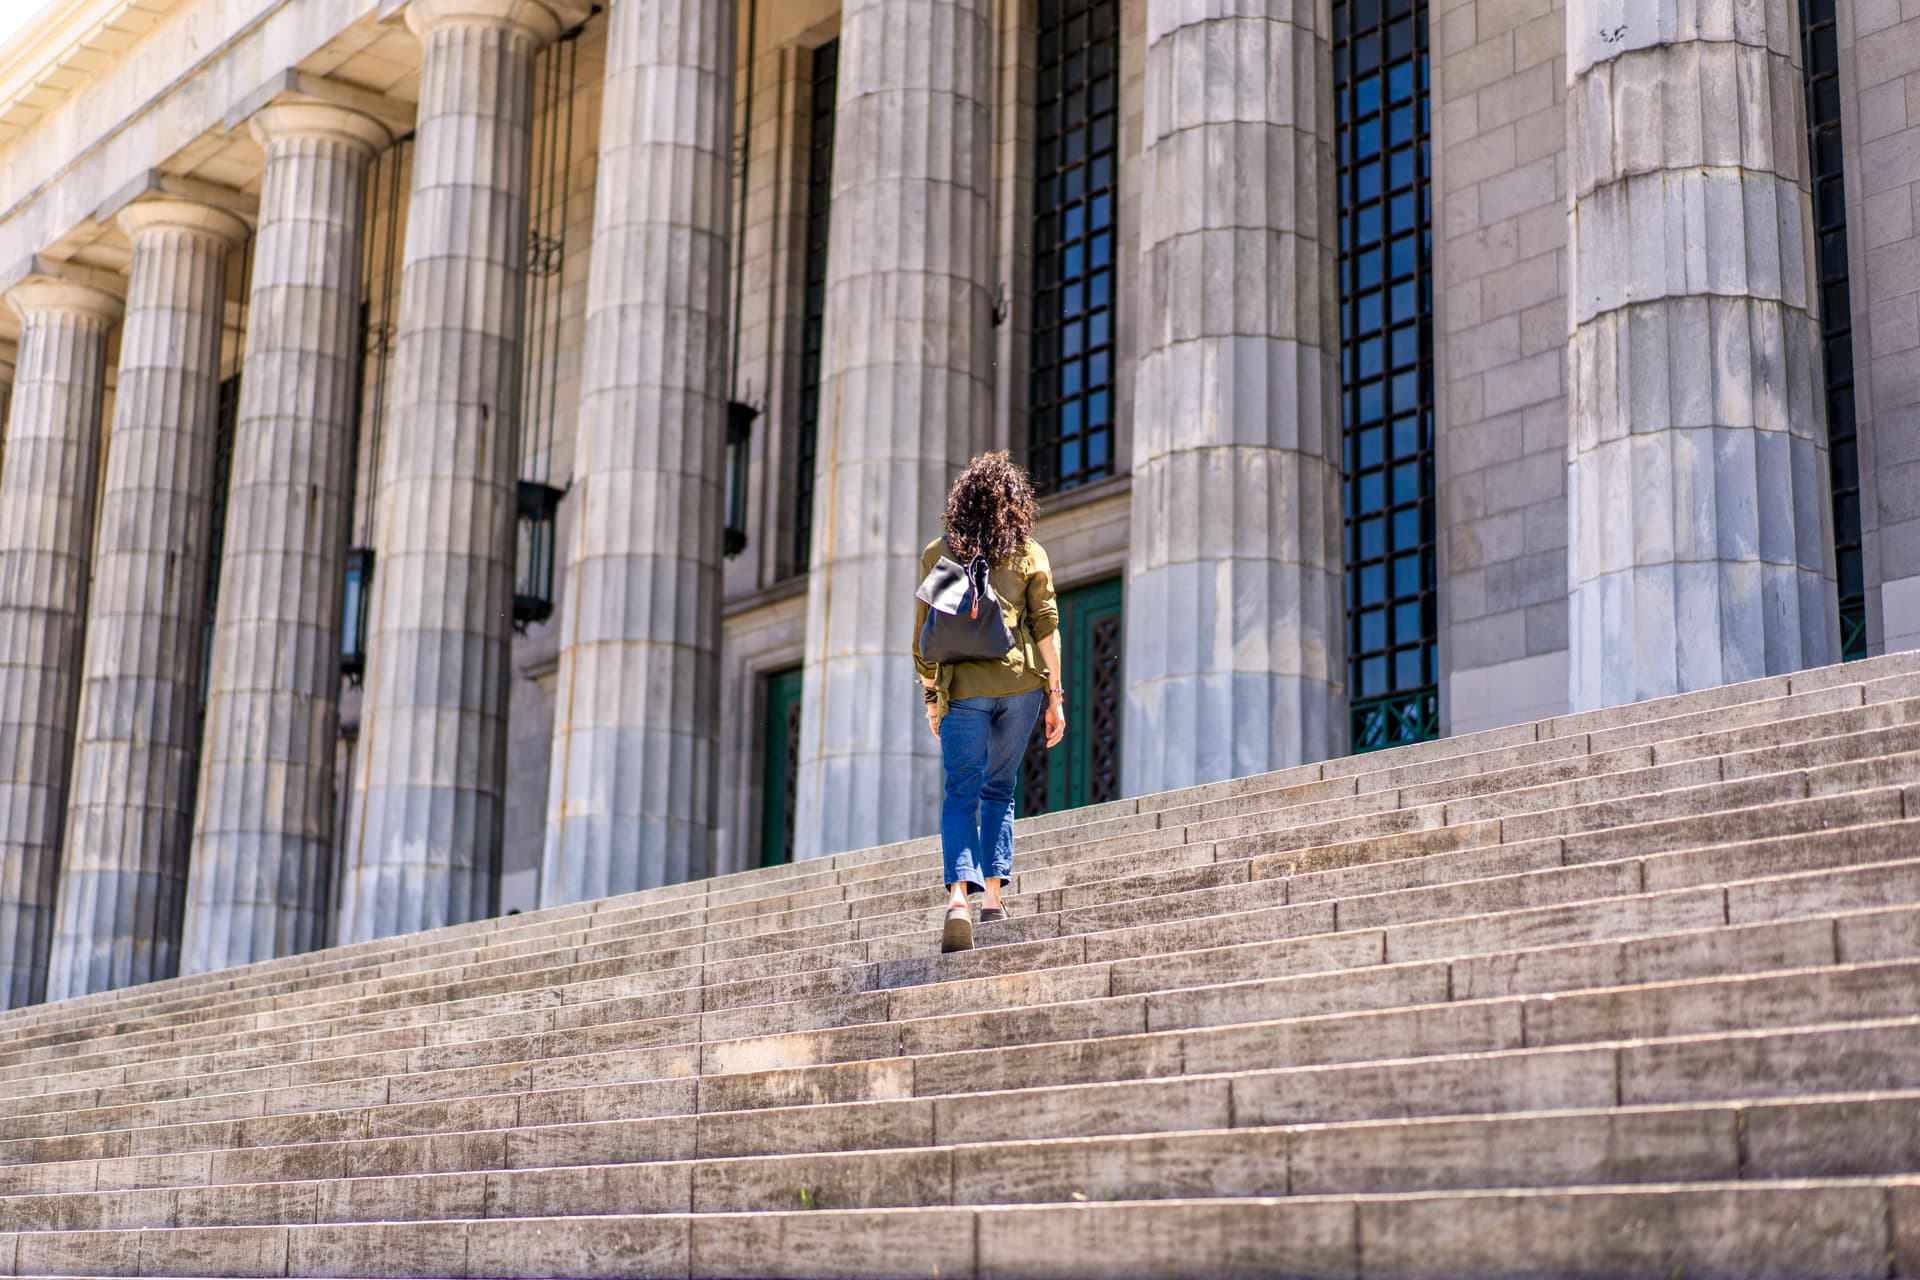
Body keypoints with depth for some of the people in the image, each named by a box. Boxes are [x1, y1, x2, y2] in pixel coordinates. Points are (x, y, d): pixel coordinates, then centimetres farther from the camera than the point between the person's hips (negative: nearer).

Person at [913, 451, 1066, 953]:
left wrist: (930, 696, 15)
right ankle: (993, 897, 10)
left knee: (961, 793, -1)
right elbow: (1046, 627, 1)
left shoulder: (937, 554, 6)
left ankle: (958, 897, -21)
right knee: (998, 789, 15)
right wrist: (1055, 696, 4)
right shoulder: (1029, 553, 5)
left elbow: (924, 632, 7)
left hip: (963, 687, -1)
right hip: (1020, 682, 1)